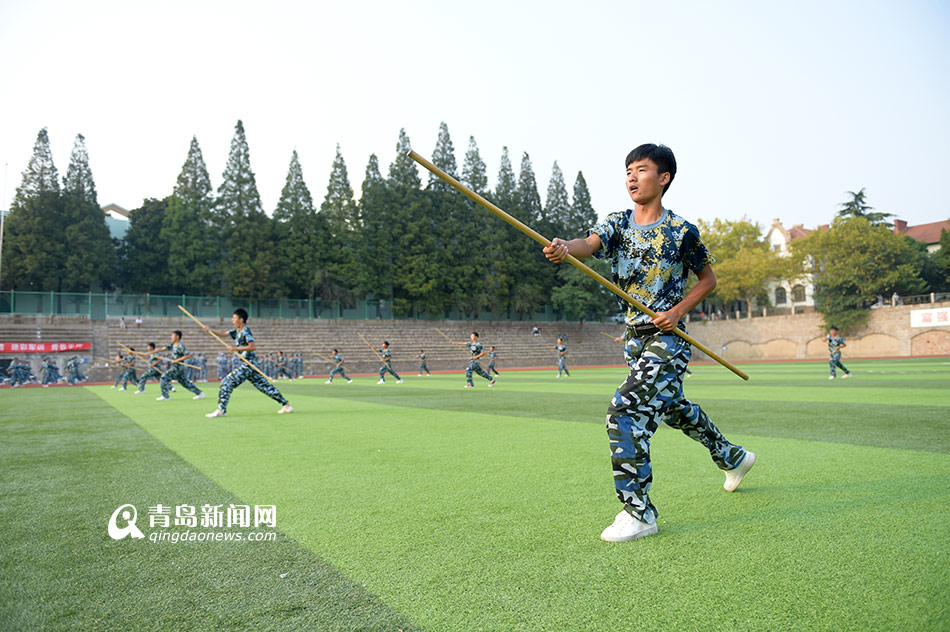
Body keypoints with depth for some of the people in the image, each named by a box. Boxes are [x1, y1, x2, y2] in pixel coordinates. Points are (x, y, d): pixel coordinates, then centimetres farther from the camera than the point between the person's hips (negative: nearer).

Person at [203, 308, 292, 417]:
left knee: (227, 382, -9)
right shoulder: (238, 331, 17)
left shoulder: (245, 331, -12)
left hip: (249, 364, -10)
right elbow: (223, 333, 23)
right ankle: (286, 405, 12)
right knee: (264, 386, 10)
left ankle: (221, 410, -7)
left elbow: (253, 346, -23)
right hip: (247, 364, 10)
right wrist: (209, 330, 11)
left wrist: (235, 348, -20)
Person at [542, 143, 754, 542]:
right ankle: (732, 457, 48)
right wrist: (565, 248, -40)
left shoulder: (681, 231, -7)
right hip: (635, 338, 7)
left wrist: (678, 311, -12)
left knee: (624, 411, -19)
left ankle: (638, 512, -9)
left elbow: (708, 278, 4)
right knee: (672, 407, 23)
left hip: (667, 338, -6)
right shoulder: (618, 223, 5)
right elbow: (591, 243, -17)